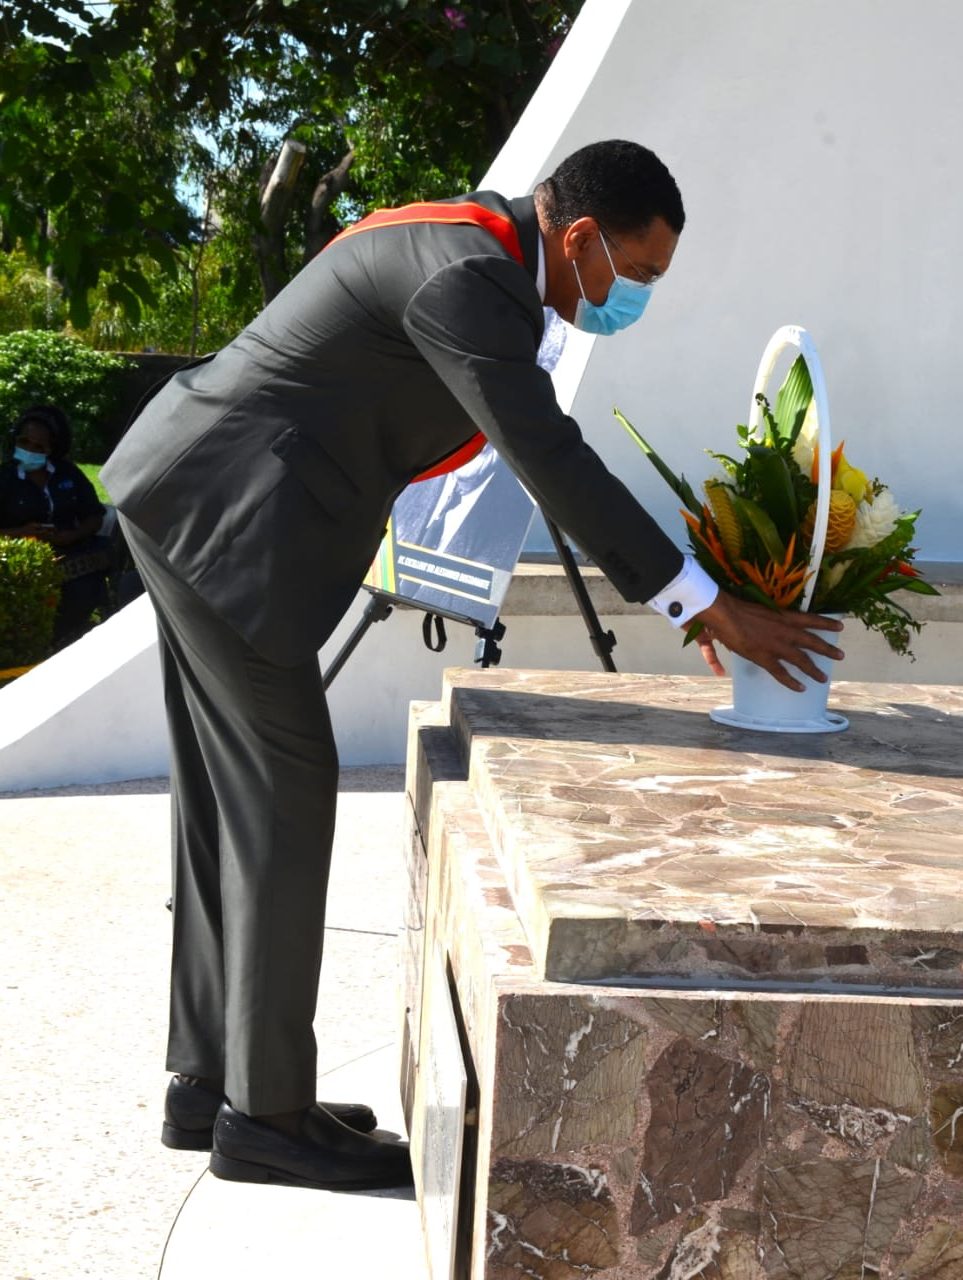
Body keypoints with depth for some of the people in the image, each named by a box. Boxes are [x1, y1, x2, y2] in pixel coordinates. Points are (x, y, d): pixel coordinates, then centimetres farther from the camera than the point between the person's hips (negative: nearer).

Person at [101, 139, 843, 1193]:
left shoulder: (471, 248, 14)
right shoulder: (468, 274, -19)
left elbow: (546, 445, 21)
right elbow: (551, 466, -22)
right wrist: (710, 607, -18)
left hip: (191, 500, 11)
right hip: (227, 514, -11)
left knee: (230, 791, 12)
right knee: (285, 789, -6)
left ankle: (211, 1076, 20)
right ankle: (267, 1114, 3)